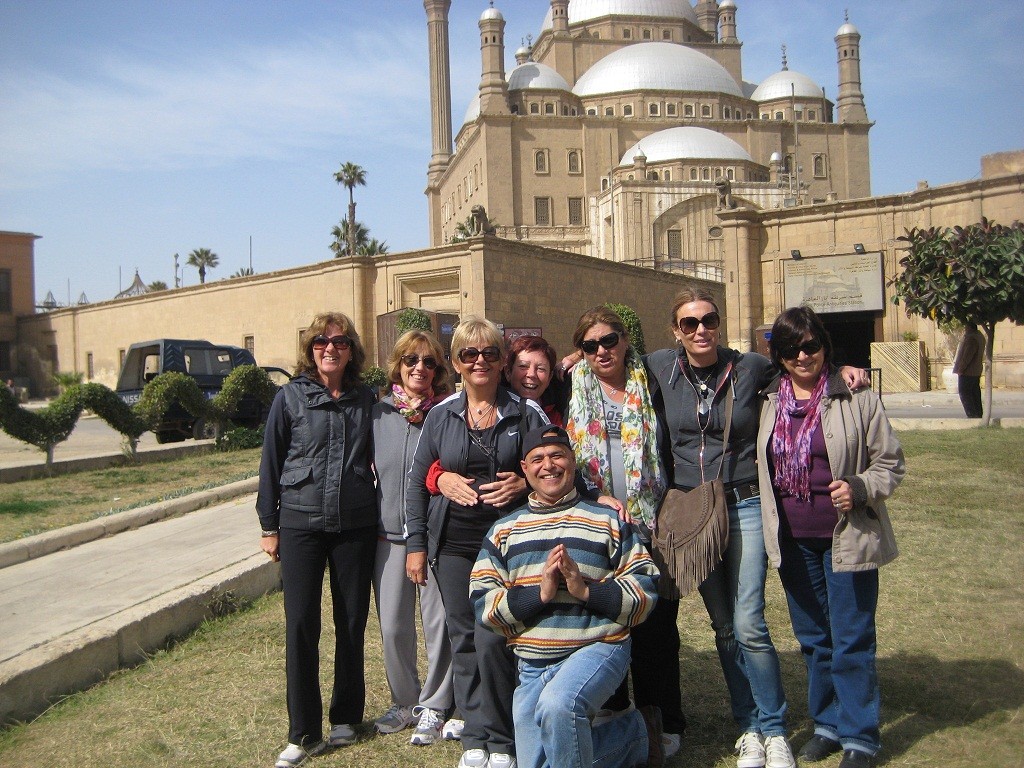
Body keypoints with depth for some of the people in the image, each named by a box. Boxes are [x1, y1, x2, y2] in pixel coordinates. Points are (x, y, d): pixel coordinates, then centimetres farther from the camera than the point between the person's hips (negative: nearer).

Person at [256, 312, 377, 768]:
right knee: (301, 626, 0)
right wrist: (269, 526, 1)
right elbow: (271, 462, 2)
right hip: (301, 524, -2)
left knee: (352, 624, 9)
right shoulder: (291, 397, 0)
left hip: (355, 526, 2)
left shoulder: (365, 399, 5)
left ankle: (345, 718, 25)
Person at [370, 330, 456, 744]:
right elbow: (368, 467, 14)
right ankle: (404, 701, 27)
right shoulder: (379, 412, 7)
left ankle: (433, 706, 19)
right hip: (388, 532, 3)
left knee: (439, 623, 2)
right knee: (392, 626, 8)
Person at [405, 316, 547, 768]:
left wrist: (524, 484, -14)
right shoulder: (440, 416, 7)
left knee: (493, 641, -8)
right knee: (463, 641, 7)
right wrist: (415, 545, 5)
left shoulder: (526, 414, 2)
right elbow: (417, 481, 9)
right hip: (452, 546, 3)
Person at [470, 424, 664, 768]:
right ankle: (633, 733, 24)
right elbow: (482, 604, 1)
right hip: (532, 667, 5)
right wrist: (540, 593, -15)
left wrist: (585, 590, -16)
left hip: (599, 649, -4)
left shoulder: (608, 520, 7)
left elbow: (645, 592, -1)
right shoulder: (503, 531, 12)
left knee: (556, 705, -34)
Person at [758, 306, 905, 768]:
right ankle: (827, 723, 31)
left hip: (847, 538, -4)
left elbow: (890, 462, -2)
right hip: (793, 543, 4)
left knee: (851, 640, 3)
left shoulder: (856, 399, -7)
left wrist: (859, 488, -19)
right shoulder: (769, 403, 5)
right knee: (812, 638, 16)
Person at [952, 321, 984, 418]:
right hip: (976, 371, 10)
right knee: (975, 394, 13)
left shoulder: (971, 339, -21)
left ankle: (972, 415, -8)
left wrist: (960, 369, -17)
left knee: (964, 393, -5)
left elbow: (967, 357, -24)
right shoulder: (979, 336, 12)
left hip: (967, 372, -10)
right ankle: (978, 415, 16)